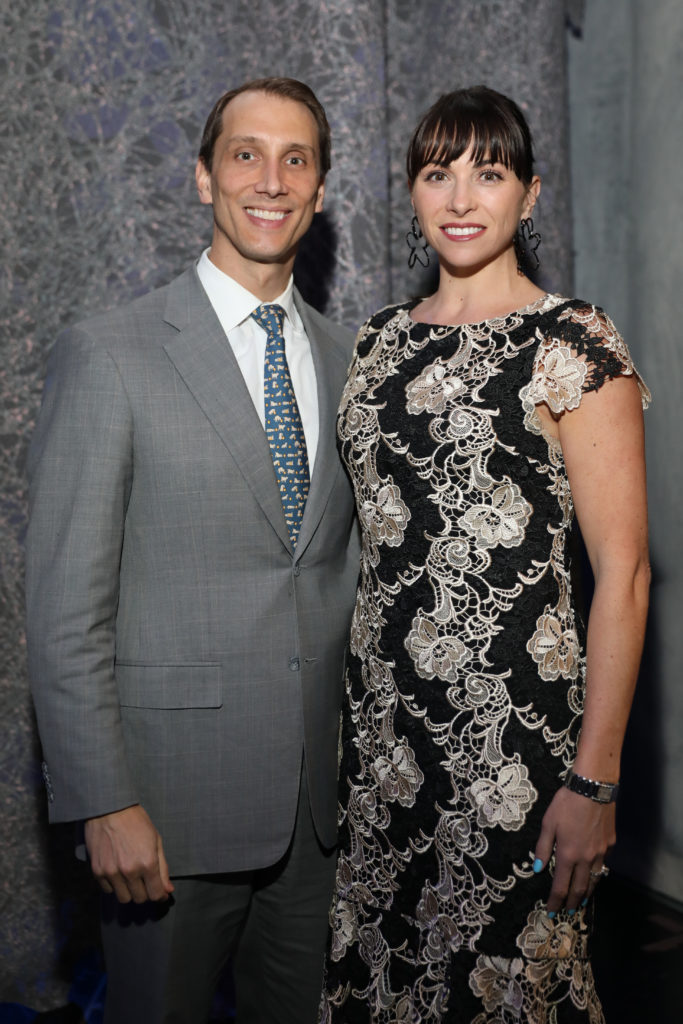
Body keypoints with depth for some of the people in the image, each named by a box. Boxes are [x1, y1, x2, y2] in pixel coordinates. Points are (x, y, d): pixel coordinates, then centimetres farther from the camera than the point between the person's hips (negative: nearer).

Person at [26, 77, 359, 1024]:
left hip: (321, 794, 5)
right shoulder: (109, 357, -9)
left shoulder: (345, 360, 8)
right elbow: (66, 608, -11)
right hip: (175, 795, -4)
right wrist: (105, 804, -14)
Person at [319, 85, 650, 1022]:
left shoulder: (572, 345, -9)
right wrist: (353, 704, 12)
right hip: (381, 715, 6)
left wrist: (595, 779, -15)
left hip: (514, 728, -5)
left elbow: (622, 572, -12)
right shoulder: (382, 339, 9)